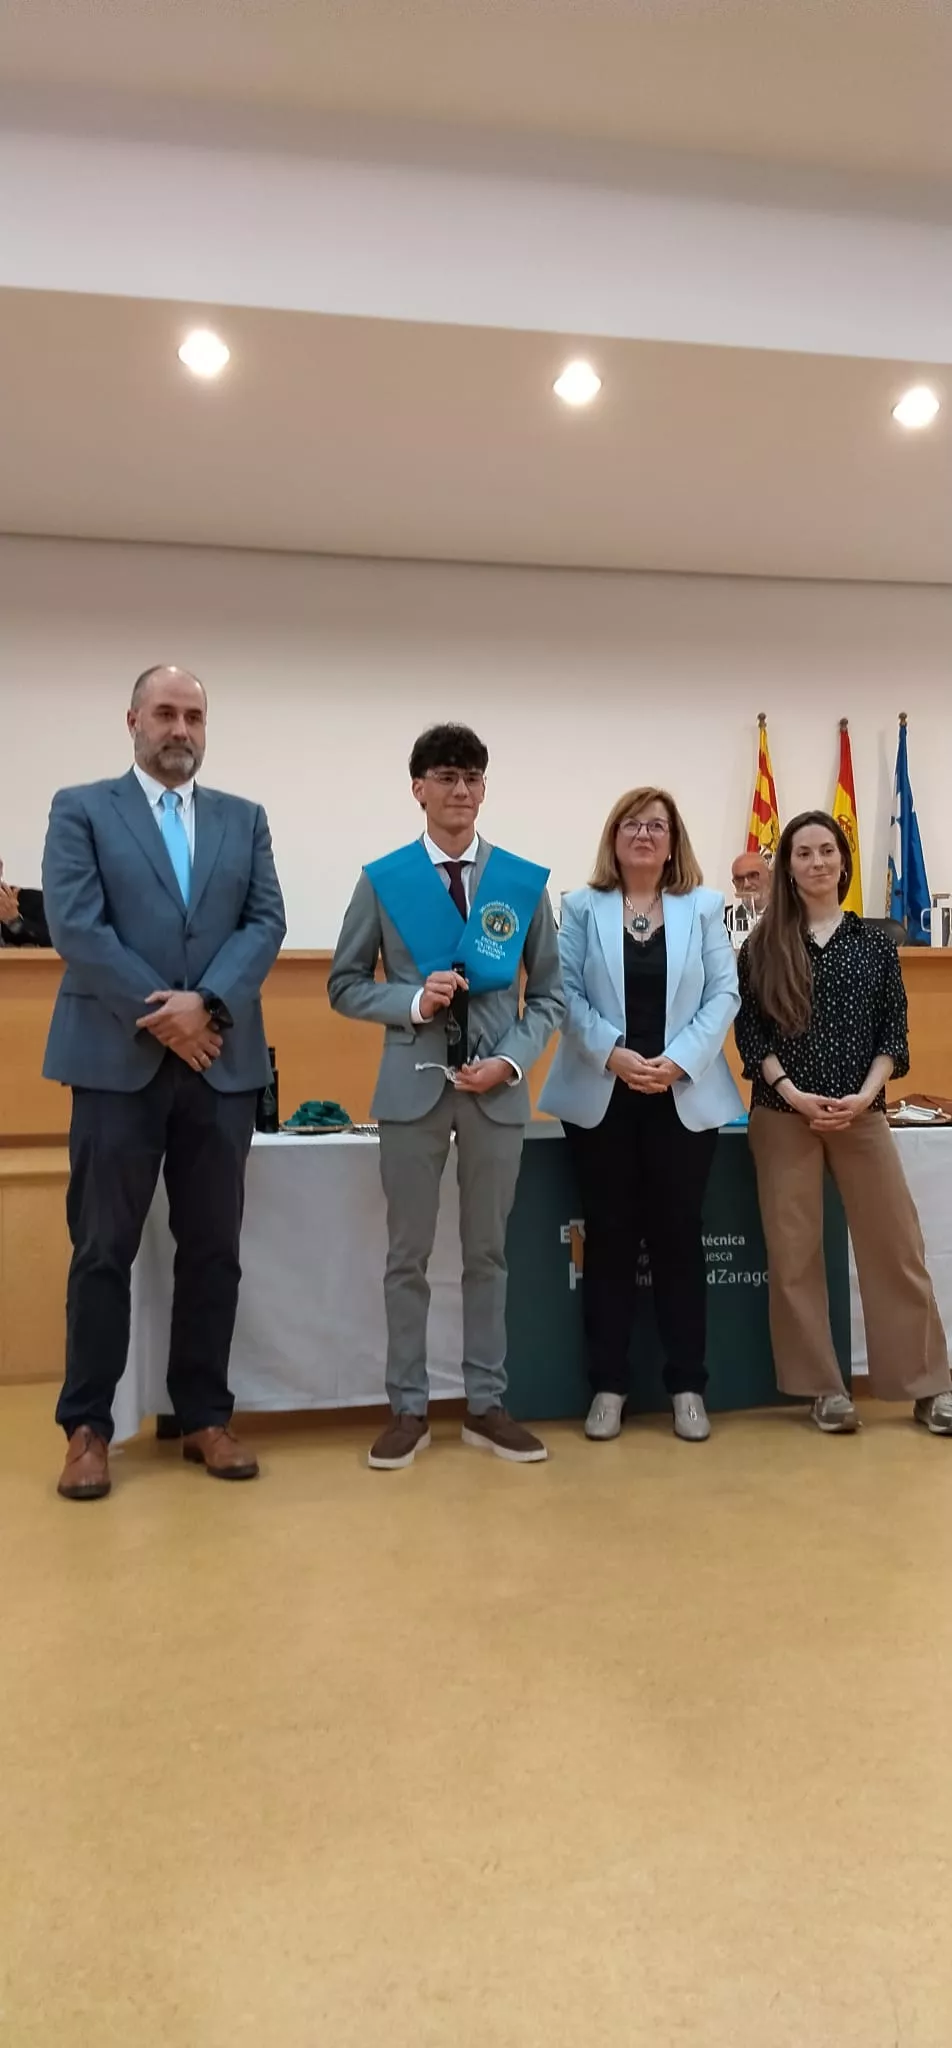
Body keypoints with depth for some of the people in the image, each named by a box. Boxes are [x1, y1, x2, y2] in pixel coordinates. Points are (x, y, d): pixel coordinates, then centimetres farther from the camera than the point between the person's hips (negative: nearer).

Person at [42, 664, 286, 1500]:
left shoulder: (245, 819, 14)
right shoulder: (81, 809, 5)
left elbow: (267, 922, 3)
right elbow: (76, 928, -6)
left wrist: (204, 1003, -13)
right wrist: (162, 1015, -12)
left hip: (222, 1062, 3)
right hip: (118, 1060, -3)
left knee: (213, 1250, 8)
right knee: (103, 1250, 3)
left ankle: (206, 1417, 20)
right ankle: (88, 1426, 16)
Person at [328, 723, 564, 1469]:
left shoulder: (525, 882, 3)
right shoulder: (382, 880, 1)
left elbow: (549, 994, 7)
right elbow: (346, 985, 4)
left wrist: (511, 1060, -9)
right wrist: (413, 1000, -14)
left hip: (497, 1089, 1)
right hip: (413, 1085, -1)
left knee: (487, 1252, 10)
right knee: (409, 1254, 6)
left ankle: (486, 1406, 22)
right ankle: (408, 1409, 19)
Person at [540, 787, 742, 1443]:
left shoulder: (703, 907, 8)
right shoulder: (583, 908, 6)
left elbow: (725, 994, 0)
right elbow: (567, 993, -3)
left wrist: (678, 1061, -13)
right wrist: (612, 1054, -17)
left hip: (685, 1097, 0)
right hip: (602, 1098, 0)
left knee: (679, 1237, 5)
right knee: (609, 1238, 5)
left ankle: (688, 1385, 15)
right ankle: (609, 1385, 15)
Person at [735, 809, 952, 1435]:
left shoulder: (874, 942, 7)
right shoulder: (763, 946, 4)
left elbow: (894, 1032, 4)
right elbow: (749, 1032, -1)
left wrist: (864, 1096, -10)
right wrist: (794, 1095, -12)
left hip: (861, 1113, 1)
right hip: (783, 1115, 0)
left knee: (896, 1245, 1)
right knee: (794, 1252, 3)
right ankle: (824, 1386, 15)